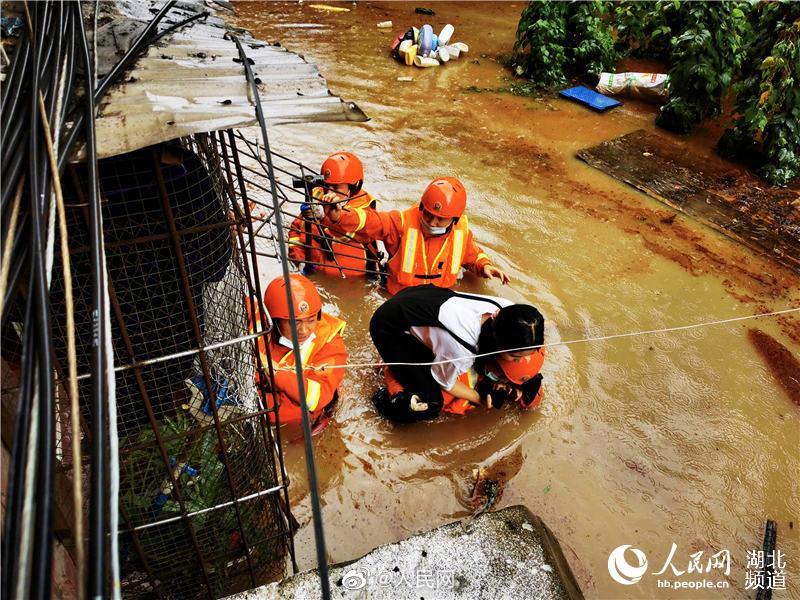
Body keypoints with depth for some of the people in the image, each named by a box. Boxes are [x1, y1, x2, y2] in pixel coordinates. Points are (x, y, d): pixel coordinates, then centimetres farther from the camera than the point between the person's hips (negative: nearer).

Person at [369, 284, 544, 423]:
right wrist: (479, 398, -2)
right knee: (430, 405, -13)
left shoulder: (506, 309, -21)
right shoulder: (461, 350, -37)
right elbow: (444, 381, -14)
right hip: (389, 327, -7)